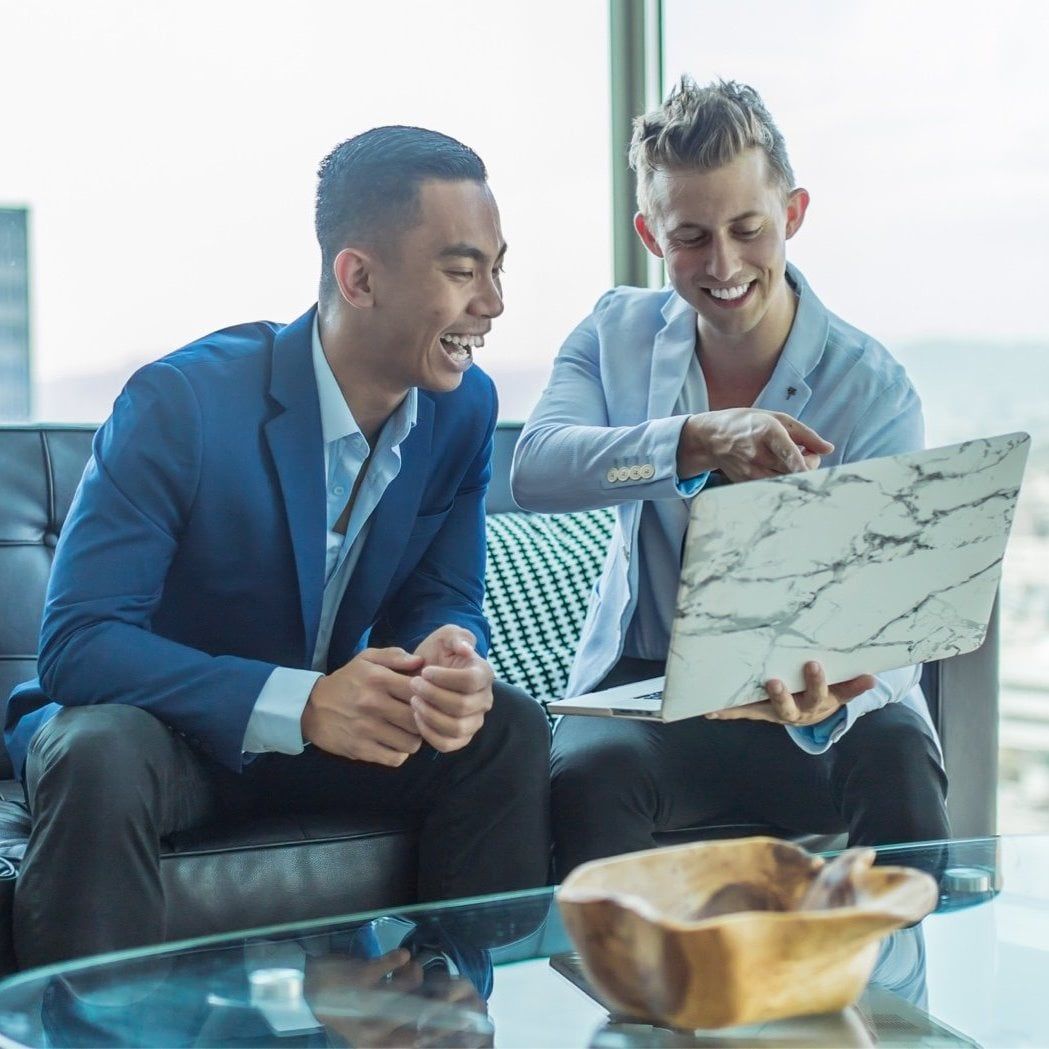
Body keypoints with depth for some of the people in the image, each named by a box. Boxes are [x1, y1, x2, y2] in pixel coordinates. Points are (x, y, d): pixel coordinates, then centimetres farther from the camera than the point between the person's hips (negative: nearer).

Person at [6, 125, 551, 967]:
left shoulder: (465, 407, -7)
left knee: (510, 731, -18)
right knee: (101, 761, -37)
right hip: (158, 726, -5)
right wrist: (299, 704, -38)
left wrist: (451, 658, -27)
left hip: (330, 722, 5)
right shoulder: (179, 402, -24)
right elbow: (77, 642, -27)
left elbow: (441, 599, 0)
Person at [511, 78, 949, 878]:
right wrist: (700, 441, -36)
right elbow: (535, 471, -18)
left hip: (810, 692, -1)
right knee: (589, 770, -32)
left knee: (897, 764, -33)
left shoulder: (874, 391, -9)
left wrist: (830, 700, -41)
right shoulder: (616, 333, 1)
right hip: (646, 684, 1)